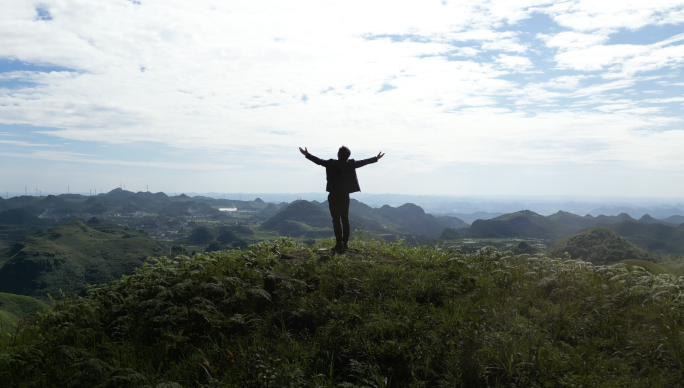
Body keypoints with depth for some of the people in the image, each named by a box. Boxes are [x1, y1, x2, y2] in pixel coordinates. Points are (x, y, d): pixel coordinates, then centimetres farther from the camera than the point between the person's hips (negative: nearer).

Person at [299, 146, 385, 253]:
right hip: (345, 196, 4)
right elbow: (363, 162, 12)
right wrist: (376, 158, 27)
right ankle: (345, 243, 16)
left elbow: (319, 161, -2)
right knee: (345, 219, 12)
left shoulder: (332, 164, -10)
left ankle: (339, 244, -6)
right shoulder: (351, 164, 0)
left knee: (336, 220, -3)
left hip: (334, 196, -4)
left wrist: (307, 154, 10)